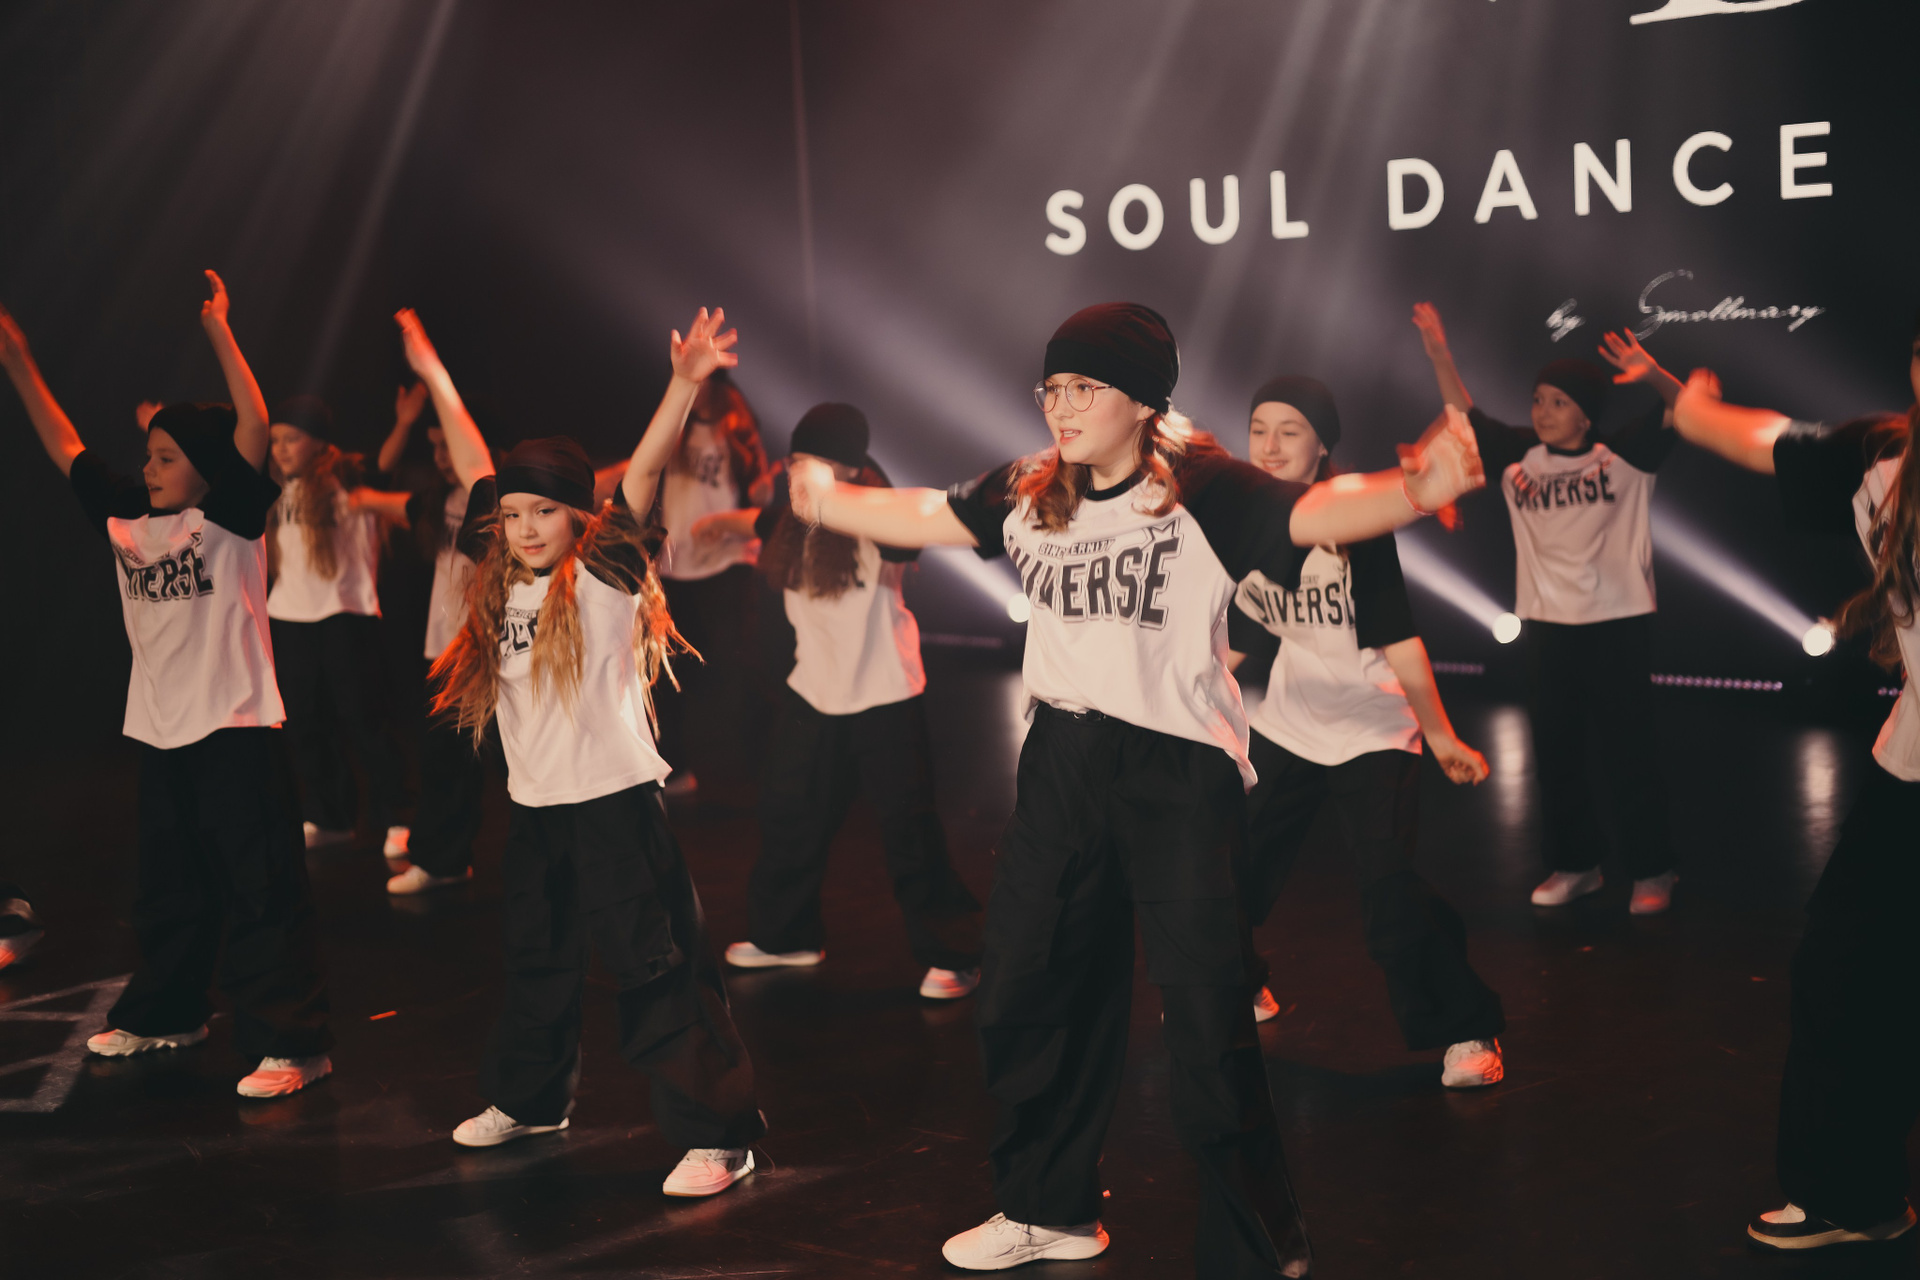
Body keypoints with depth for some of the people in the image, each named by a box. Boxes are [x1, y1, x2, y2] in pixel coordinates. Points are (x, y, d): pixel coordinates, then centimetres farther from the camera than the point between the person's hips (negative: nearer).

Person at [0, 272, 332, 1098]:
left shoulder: (230, 519, -10)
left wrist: (218, 331, -26)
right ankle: (162, 1015, 37)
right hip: (159, 732, 7)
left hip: (235, 728, -7)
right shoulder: (124, 519, 7)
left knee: (262, 892, -5)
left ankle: (292, 1044, -1)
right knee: (168, 890, 21)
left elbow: (254, 427, -23)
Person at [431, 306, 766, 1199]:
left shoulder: (603, 575, -7)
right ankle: (528, 1099, 39)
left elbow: (644, 473, -19)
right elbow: (480, 477, 18)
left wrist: (684, 383, -30)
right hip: (534, 804, 6)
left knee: (657, 967, -6)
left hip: (615, 799, -6)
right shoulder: (500, 588, 7)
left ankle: (718, 1133, -1)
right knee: (537, 961, 21)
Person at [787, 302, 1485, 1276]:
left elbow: (1315, 513, -29)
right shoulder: (1027, 496, 3)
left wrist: (1412, 489, -48)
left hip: (1179, 768, -6)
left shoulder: (1203, 491, -15)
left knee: (1206, 1020, -6)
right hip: (1063, 761, 7)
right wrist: (826, 500, 27)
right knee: (1026, 991, 17)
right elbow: (923, 518, 18)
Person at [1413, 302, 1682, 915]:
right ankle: (1574, 864, 23)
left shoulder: (1624, 453, -4)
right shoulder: (1517, 456, 4)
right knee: (1554, 749, 9)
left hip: (1619, 624, -4)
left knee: (1628, 749, 1)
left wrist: (1653, 375, -29)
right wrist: (1440, 353, -5)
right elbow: (1464, 415, 8)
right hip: (1547, 626, 4)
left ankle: (1652, 871, 12)